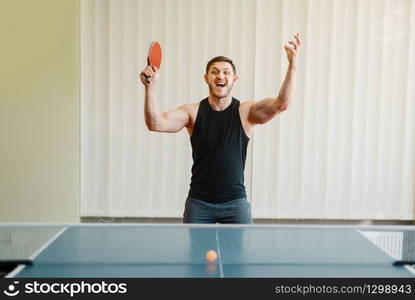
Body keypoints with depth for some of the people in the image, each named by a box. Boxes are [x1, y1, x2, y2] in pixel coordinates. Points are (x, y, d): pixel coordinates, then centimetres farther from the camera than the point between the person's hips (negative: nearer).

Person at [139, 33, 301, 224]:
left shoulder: (246, 112, -3)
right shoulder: (193, 112, -1)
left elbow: (281, 104, -18)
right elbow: (156, 123, -13)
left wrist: (292, 64, -30)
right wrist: (150, 87, -27)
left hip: (235, 203, 0)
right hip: (198, 203, 1)